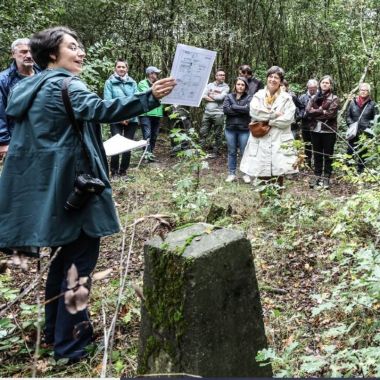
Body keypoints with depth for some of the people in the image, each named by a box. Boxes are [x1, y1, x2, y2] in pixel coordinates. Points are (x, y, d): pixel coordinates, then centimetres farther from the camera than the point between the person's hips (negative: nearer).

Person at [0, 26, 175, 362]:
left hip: (46, 184, 10)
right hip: (71, 183, -9)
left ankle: (56, 330, 29)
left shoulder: (30, 88, 17)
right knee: (80, 258, -2)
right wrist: (150, 97, -39)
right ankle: (70, 342, 5)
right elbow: (100, 109, -30)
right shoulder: (64, 85, -12)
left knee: (64, 254, 18)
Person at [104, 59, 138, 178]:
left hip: (131, 119, 3)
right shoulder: (109, 82, 1)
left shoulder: (132, 83, 9)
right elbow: (108, 102, -5)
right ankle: (114, 171, 4)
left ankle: (123, 171, 16)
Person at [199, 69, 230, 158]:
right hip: (207, 112, 4)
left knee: (217, 134, 3)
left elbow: (221, 97, -16)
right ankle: (202, 149, 19)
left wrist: (210, 95, -2)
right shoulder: (210, 85, 10)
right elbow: (203, 96, -2)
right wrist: (215, 99, -10)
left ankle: (215, 152, 12)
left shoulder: (226, 87, 0)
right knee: (202, 132, 7)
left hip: (218, 114, -4)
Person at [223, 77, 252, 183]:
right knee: (232, 152, 9)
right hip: (230, 128, 2)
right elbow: (225, 109, -8)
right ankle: (232, 173, 18)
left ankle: (246, 174, 15)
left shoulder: (249, 98, 3)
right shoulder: (229, 97, 7)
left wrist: (233, 107, -10)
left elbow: (248, 109, -16)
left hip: (244, 129, -2)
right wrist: (241, 110, -11)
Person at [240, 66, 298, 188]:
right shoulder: (258, 95, 9)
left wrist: (268, 120, -9)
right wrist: (275, 114, -9)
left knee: (278, 174, -3)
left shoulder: (286, 98, 5)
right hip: (261, 141, 1)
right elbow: (255, 111, -10)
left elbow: (288, 119, -8)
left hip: (279, 141, -1)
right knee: (261, 174, 3)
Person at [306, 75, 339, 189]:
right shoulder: (314, 98, 11)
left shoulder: (334, 98, -1)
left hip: (329, 131, -4)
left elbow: (331, 113, -14)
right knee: (317, 155, 10)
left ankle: (326, 178, 9)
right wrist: (321, 111, -14)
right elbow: (308, 111, -3)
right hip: (315, 130, 4)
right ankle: (317, 176, 18)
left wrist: (315, 113, -9)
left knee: (328, 155, 3)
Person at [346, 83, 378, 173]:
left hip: (366, 134, -1)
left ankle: (360, 172, 16)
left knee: (362, 155, 7)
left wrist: (369, 127, -12)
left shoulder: (372, 104, 1)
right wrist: (351, 125, -6)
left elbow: (376, 119, 1)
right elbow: (347, 116, 10)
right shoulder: (353, 102, 6)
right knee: (350, 152, 1)